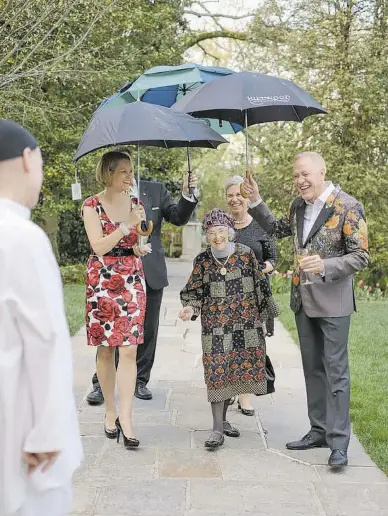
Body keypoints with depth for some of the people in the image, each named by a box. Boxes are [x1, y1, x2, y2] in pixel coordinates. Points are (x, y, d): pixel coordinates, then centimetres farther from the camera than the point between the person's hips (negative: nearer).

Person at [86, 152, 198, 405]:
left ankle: (140, 380, 22)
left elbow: (178, 218, 1)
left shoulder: (156, 190, 5)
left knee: (148, 330, 10)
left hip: (151, 273, 3)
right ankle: (102, 384, 11)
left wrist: (187, 196, -14)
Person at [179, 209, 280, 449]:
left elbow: (260, 285, 7)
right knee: (217, 371, -7)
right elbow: (195, 292, 4)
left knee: (237, 370, 6)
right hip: (215, 325, -1)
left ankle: (223, 418, 25)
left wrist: (262, 313, 9)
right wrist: (191, 308, -15)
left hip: (245, 324, 1)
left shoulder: (246, 254, -1)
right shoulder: (203, 260, 0)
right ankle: (218, 428, -4)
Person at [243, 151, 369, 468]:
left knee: (335, 370, -4)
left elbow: (361, 257, -14)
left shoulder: (347, 207, -14)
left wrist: (325, 266, -28)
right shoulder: (299, 206, 6)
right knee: (313, 368, 14)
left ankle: (339, 442, 1)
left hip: (332, 300, -7)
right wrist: (256, 202, 12)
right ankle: (319, 430, 25)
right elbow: (278, 229, 24)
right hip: (304, 299, 7)